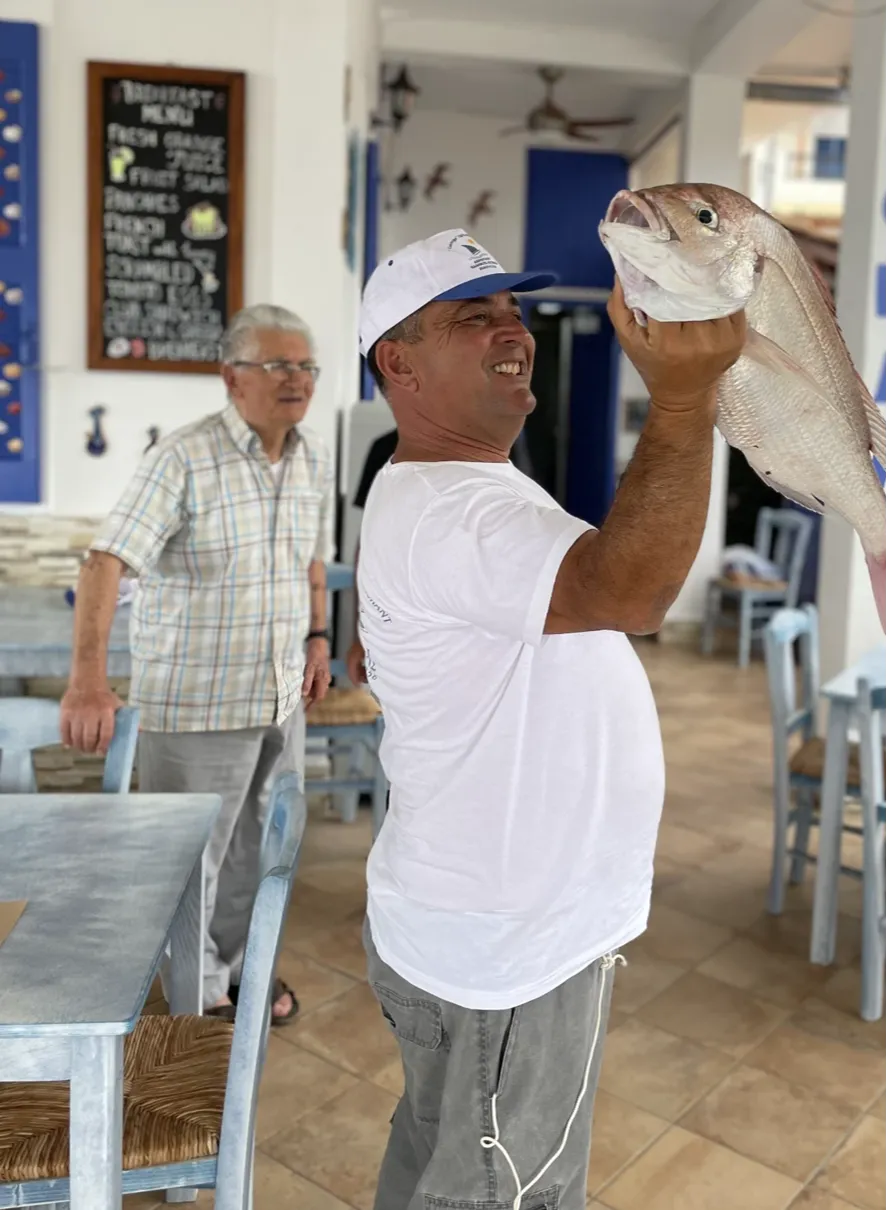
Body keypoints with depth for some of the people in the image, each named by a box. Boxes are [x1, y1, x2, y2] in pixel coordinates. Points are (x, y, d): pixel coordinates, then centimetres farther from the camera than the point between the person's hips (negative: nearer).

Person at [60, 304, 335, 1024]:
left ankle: (245, 966, 42)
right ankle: (200, 994, 32)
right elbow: (106, 561, -26)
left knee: (260, 848, 20)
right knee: (191, 855, 9)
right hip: (197, 703, -6)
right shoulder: (184, 459, -18)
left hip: (283, 697, 6)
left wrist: (318, 637, 14)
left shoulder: (315, 458, 3)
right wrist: (88, 678, -35)